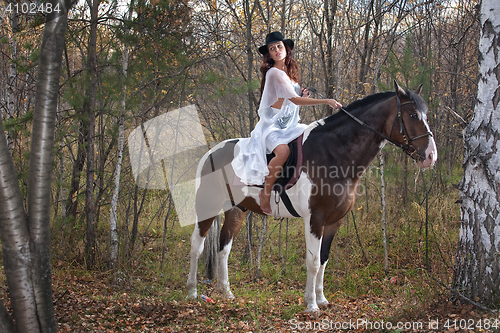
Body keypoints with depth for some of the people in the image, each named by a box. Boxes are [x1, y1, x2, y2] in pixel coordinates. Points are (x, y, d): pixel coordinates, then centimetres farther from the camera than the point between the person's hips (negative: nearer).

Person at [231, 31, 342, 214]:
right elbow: (295, 100, -20)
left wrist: (302, 94, 0)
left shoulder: (289, 72, 15)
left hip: (289, 124, 9)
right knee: (283, 151, -37)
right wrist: (326, 101, -22)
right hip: (272, 125, -9)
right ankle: (266, 192, -21)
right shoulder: (274, 73, -13)